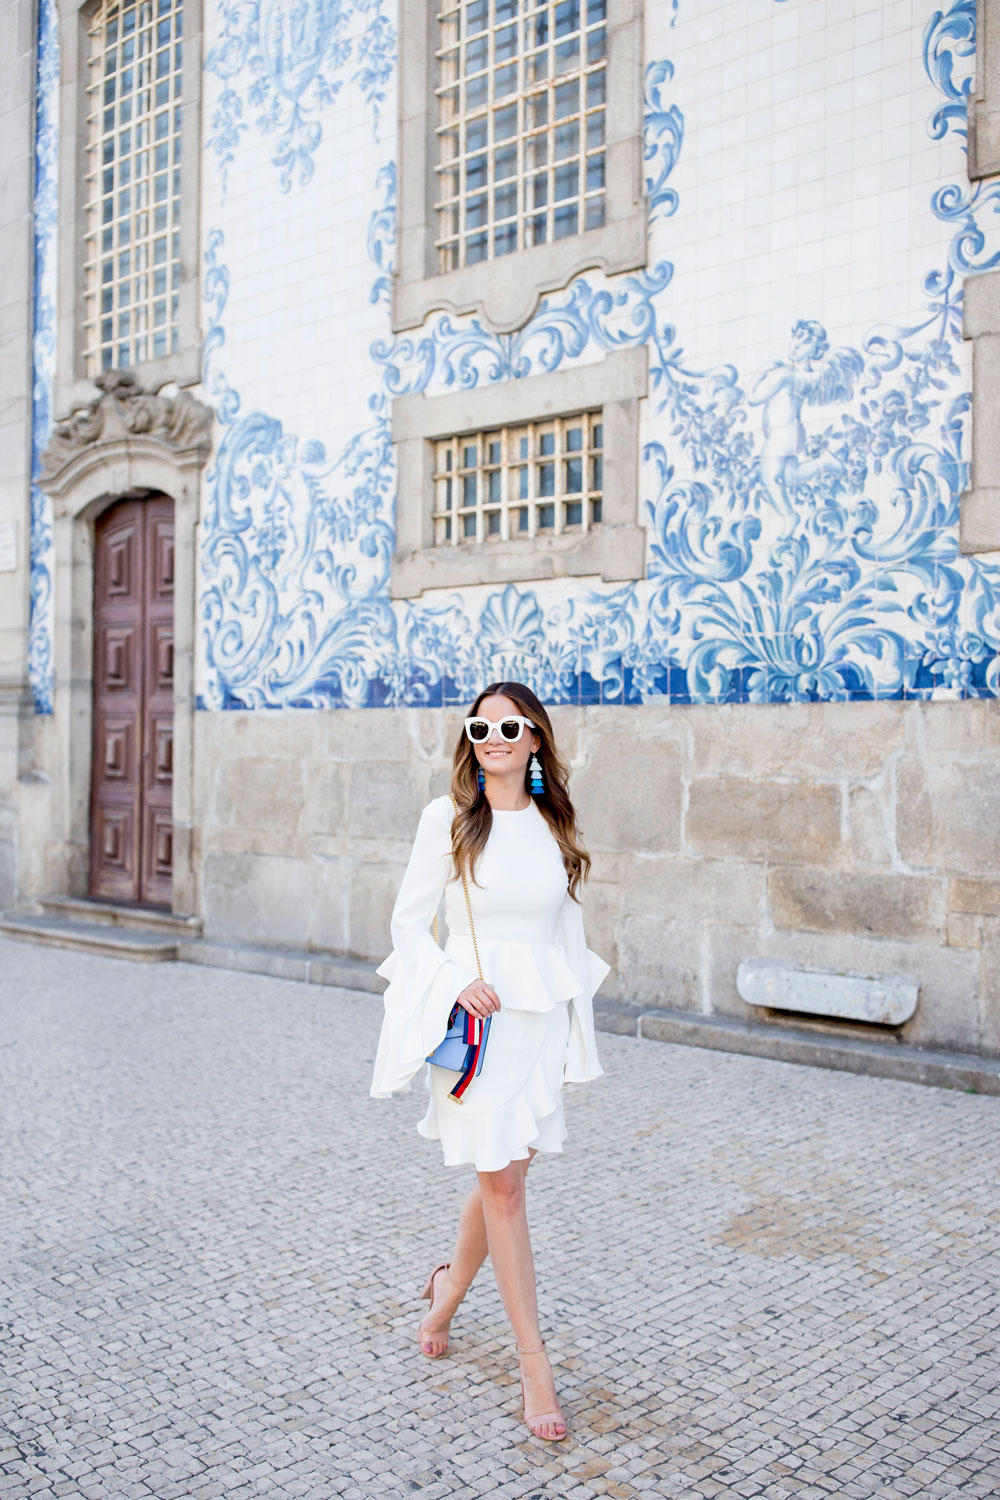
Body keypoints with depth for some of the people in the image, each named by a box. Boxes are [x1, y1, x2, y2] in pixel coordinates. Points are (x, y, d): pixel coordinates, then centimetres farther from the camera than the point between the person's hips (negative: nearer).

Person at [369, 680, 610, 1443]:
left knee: (503, 1171, 12)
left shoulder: (555, 823, 7)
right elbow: (410, 920, 0)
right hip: (474, 1012, -4)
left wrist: (573, 1023, 11)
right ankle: (534, 1360, 8)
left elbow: (570, 925, 14)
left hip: (541, 1015, 4)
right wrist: (455, 984, -14)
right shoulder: (448, 817, -2)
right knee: (502, 1181, -2)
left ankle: (450, 1287, 41)